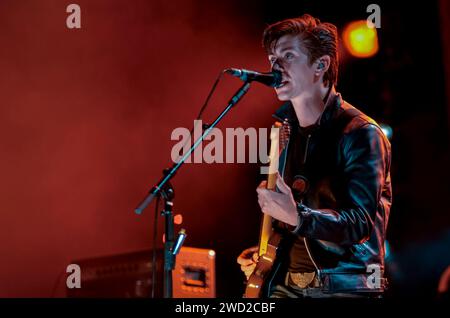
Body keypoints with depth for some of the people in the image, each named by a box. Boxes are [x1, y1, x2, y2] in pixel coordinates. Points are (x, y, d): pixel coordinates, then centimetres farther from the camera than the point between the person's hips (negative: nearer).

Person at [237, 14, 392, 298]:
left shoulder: (361, 134, -12)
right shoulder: (284, 132, 9)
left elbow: (360, 223, -20)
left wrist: (298, 217, -33)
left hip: (345, 285, -6)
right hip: (285, 284, 6)